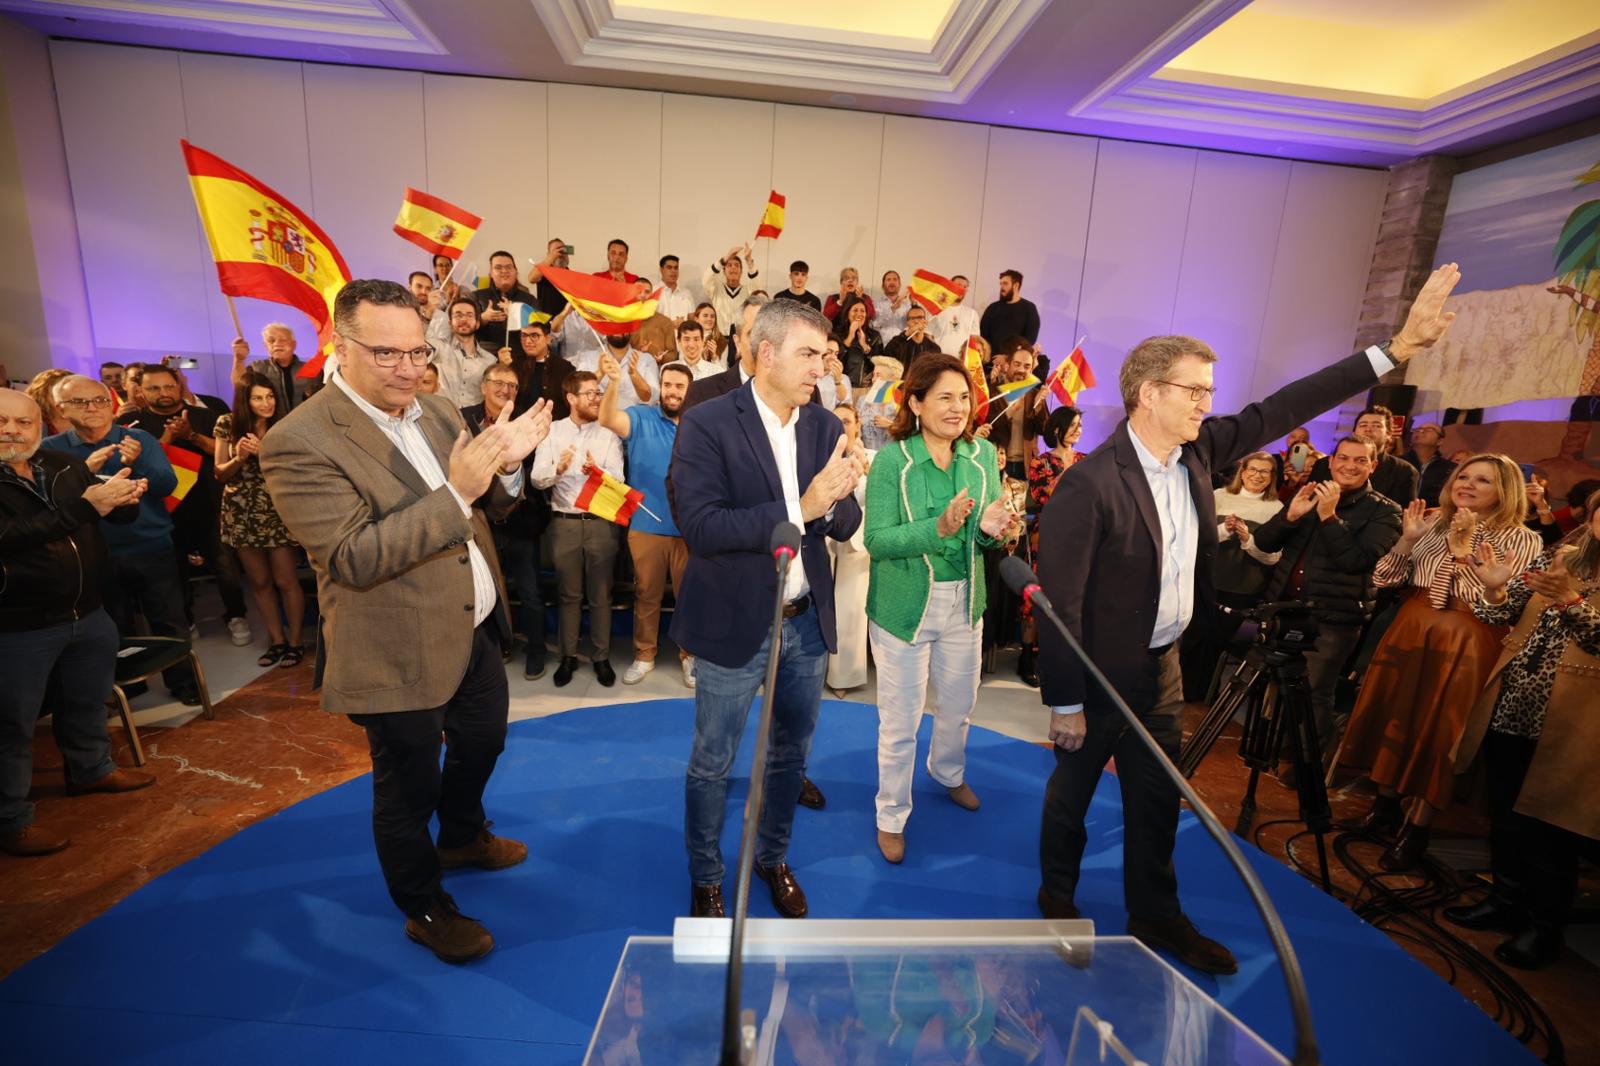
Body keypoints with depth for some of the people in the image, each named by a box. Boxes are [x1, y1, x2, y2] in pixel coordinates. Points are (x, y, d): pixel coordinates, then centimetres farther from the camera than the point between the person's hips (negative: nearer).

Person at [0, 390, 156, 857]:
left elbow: (120, 515, 4)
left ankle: (91, 769, 44)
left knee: (87, 702, 23)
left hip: (88, 615, 6)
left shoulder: (66, 467, 1)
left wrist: (126, 497, -20)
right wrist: (85, 504, -39)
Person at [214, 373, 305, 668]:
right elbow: (220, 473, 2)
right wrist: (240, 458, -17)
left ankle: (295, 641, 11)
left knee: (285, 580, -2)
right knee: (259, 580, 10)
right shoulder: (228, 424, 0)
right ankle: (276, 639, 22)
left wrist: (264, 452, -23)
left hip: (278, 511, -3)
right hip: (241, 513, 3)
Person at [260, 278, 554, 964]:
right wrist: (455, 491, -32)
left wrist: (505, 465, -17)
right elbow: (355, 558, -26)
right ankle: (425, 909, 40)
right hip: (400, 654, -7)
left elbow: (484, 509, 5)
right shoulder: (300, 442, -19)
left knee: (482, 741, 27)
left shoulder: (438, 410, 2)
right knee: (408, 787, 14)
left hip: (477, 629, 7)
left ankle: (462, 837, 57)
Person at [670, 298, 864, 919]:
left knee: (790, 755, 22)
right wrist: (799, 507, -28)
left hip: (807, 623, 5)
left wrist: (833, 499, -22)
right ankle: (705, 877, 40)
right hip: (734, 624, -4)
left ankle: (772, 858, 47)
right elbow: (701, 527, -23)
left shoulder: (824, 426, 2)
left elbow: (847, 524, 1)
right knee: (712, 765, 13)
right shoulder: (707, 424, -14)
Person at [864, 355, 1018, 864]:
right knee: (900, 721, 9)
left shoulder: (983, 454, -2)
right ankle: (891, 816, 32)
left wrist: (990, 529, -21)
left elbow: (987, 532, 3)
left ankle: (948, 772, 55)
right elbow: (876, 541, -19)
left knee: (958, 706, 24)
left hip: (964, 603, 5)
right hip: (903, 606, -4)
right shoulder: (892, 460, -15)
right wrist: (938, 528, -32)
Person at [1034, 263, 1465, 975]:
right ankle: (1057, 896, 40)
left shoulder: (1197, 450, -4)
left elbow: (1280, 410, 8)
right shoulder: (1088, 485, -26)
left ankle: (1155, 915, 42)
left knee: (1157, 800, 21)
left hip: (1162, 665, 7)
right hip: (1098, 672, -7)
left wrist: (1395, 348, 5)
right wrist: (1064, 703, -18)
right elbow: (1059, 602, -24)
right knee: (1072, 791, 15)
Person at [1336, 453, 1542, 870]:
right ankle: (1385, 803, 25)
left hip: (1465, 646, -4)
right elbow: (1383, 580, 2)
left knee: (1439, 726, 1)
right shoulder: (1432, 521, 7)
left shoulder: (1520, 539, -3)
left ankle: (1418, 828, 15)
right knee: (1395, 715, 9)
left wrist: (1462, 550, -18)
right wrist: (1407, 539, -11)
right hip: (1410, 632, 4)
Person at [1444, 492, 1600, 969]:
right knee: (1504, 812, 14)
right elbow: (1500, 617, 3)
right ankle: (1506, 900, 30)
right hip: (1511, 706, 4)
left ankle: (1544, 926, 21)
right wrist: (1495, 589, -15)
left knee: (1549, 825, 4)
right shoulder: (1557, 557, 8)